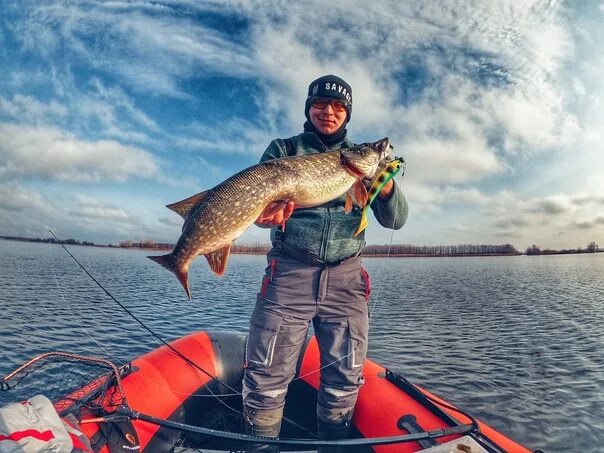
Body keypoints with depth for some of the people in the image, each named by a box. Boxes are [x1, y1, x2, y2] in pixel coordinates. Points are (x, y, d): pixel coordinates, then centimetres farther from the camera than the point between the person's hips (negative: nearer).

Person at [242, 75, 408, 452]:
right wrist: (268, 216, -26)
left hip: (346, 279, 3)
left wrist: (386, 185, -15)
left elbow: (395, 220, 7)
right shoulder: (283, 149, 10)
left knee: (346, 380, 8)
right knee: (266, 378, -1)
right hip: (289, 273, -2)